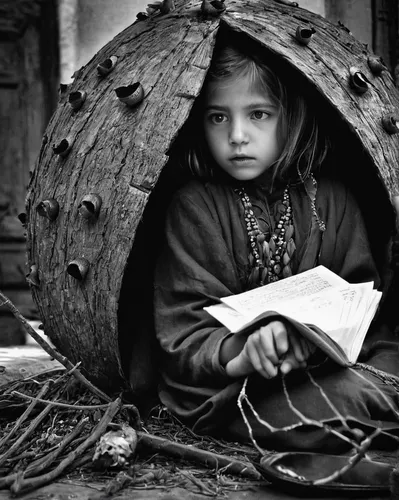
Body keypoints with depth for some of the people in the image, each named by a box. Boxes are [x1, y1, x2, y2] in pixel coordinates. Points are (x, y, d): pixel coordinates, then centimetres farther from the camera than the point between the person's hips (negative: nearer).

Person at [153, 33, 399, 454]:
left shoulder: (330, 199, 8)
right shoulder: (192, 207, -2)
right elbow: (183, 331, -8)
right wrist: (242, 352, -29)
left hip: (326, 355, 4)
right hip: (227, 387, -4)